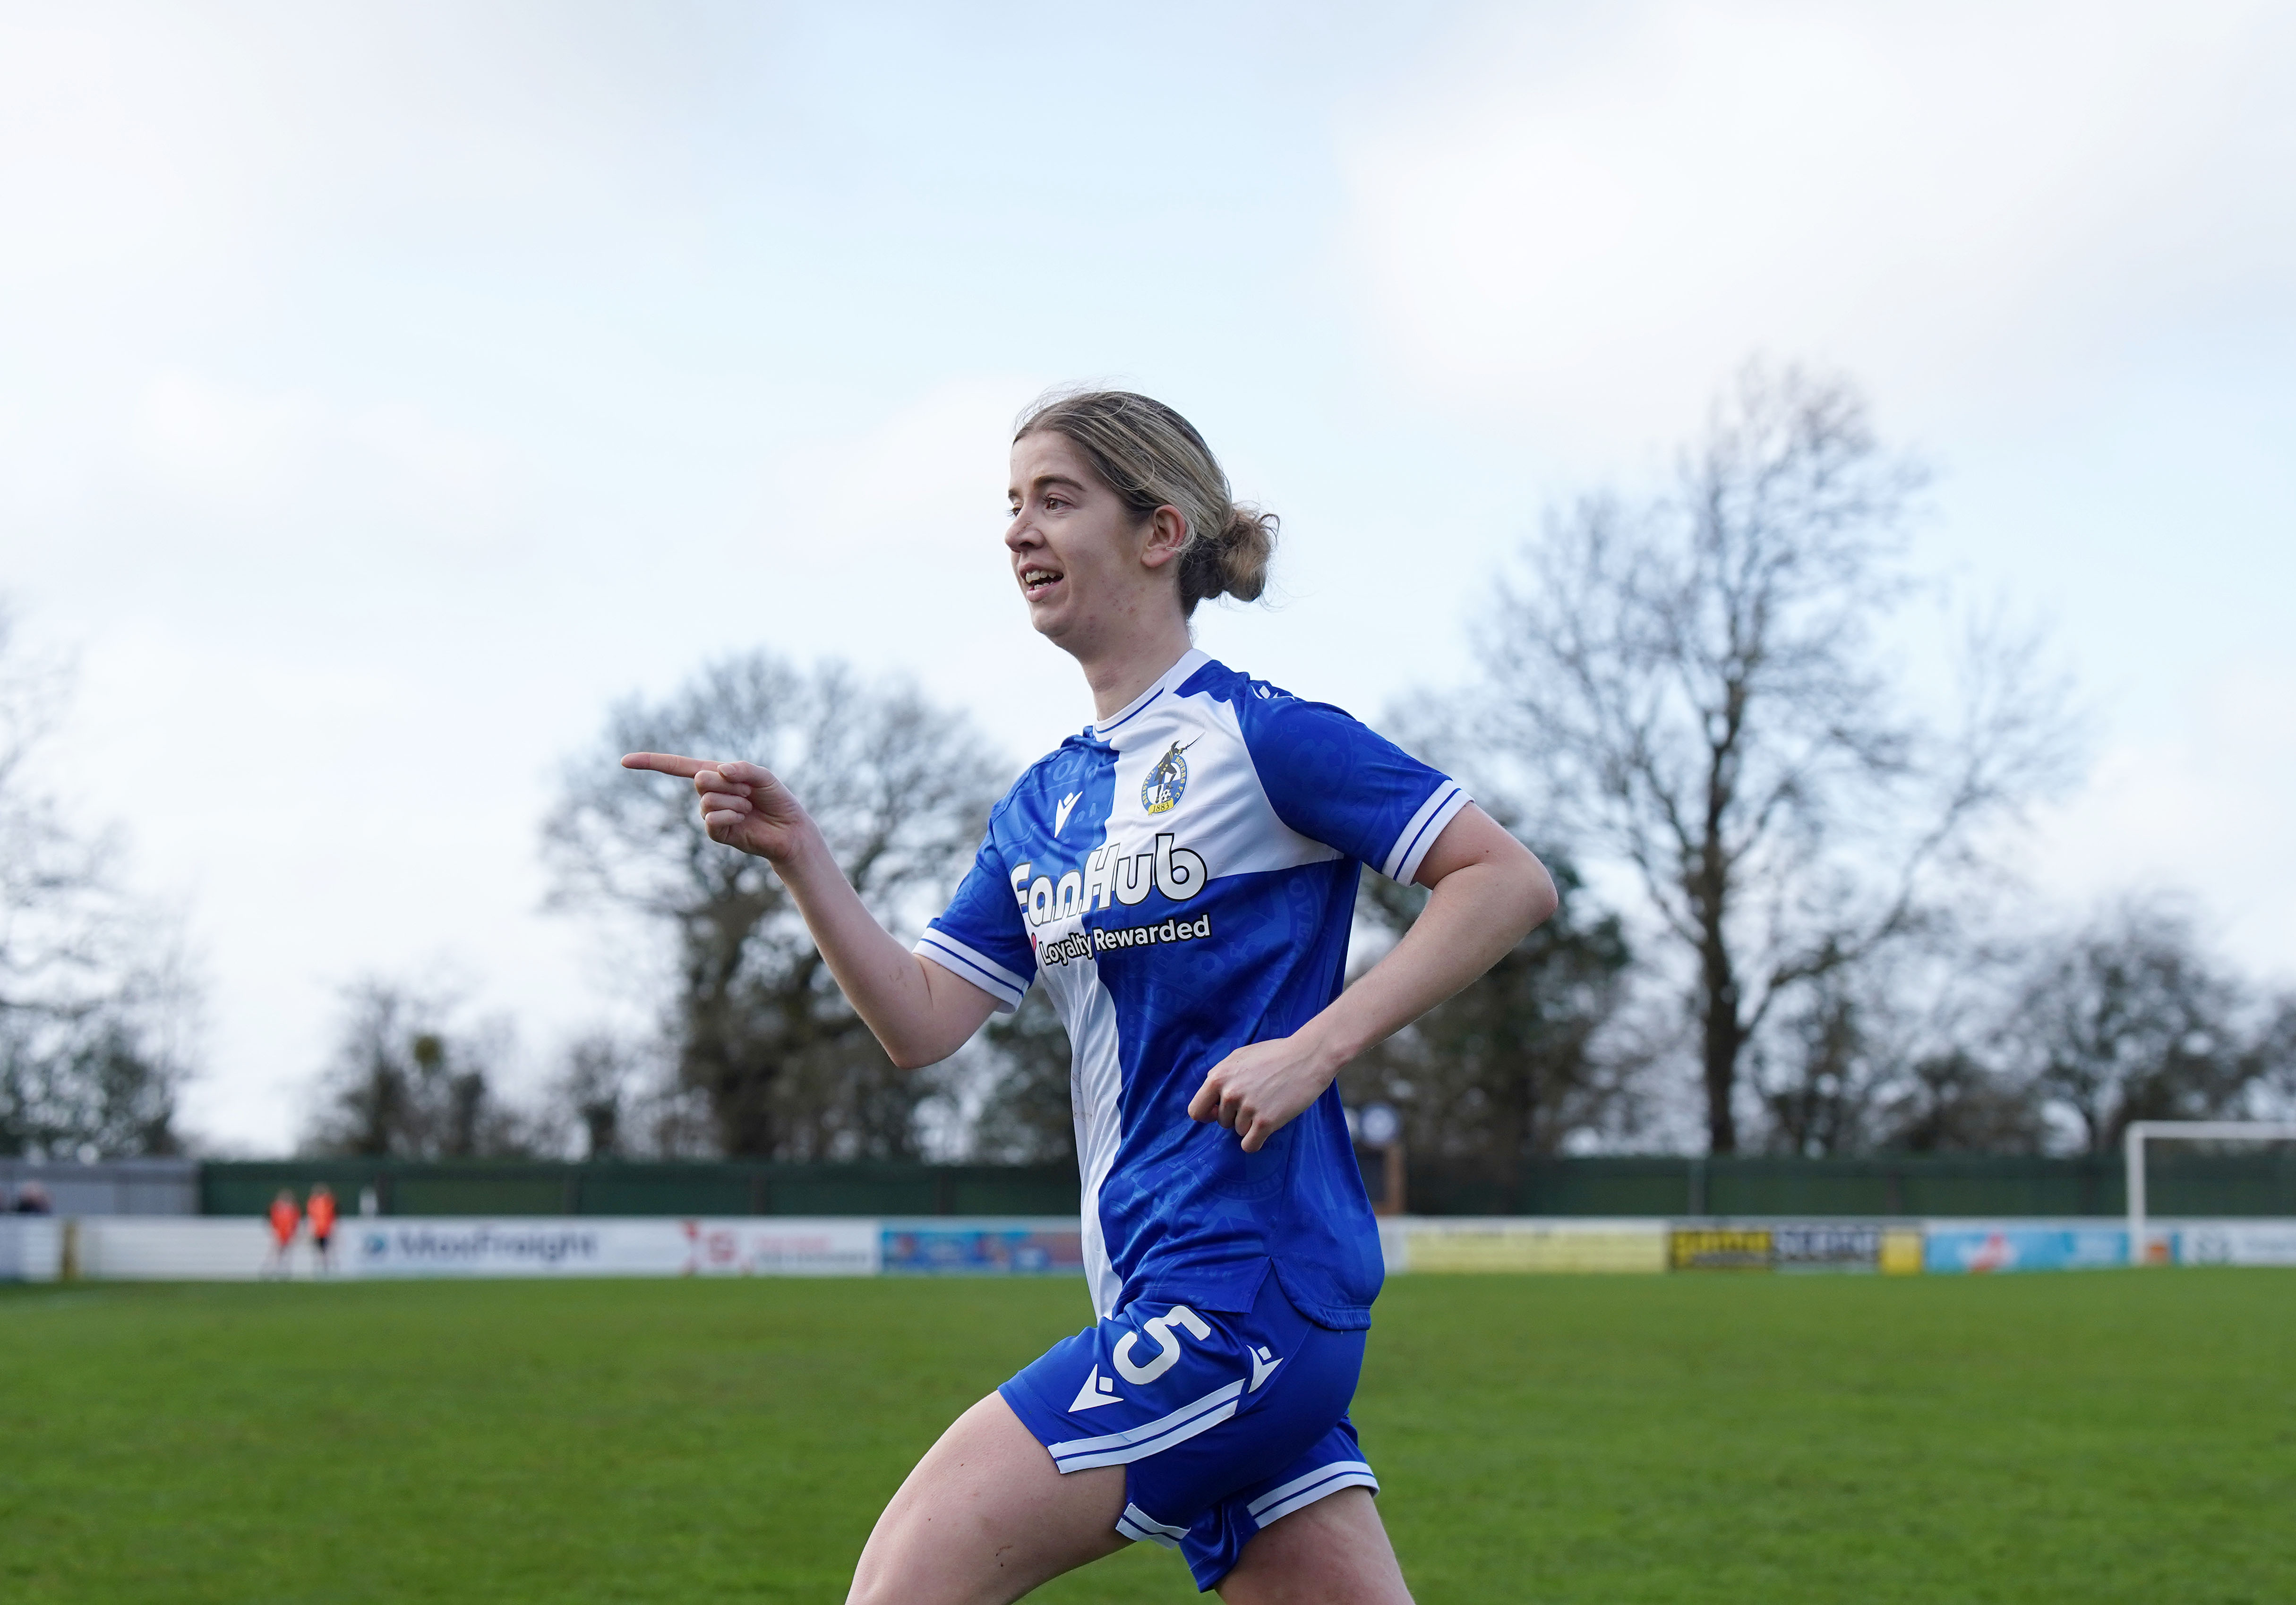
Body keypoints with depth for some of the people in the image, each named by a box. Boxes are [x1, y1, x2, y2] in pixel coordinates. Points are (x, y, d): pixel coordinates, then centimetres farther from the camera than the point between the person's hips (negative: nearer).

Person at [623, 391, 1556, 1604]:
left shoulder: (1256, 735, -7)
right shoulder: (1041, 806, 17)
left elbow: (1510, 879, -9)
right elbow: (919, 1023, 12)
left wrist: (1314, 1047, -17)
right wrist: (800, 860, -1)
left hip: (1243, 1282, -8)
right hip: (1157, 1297, 8)